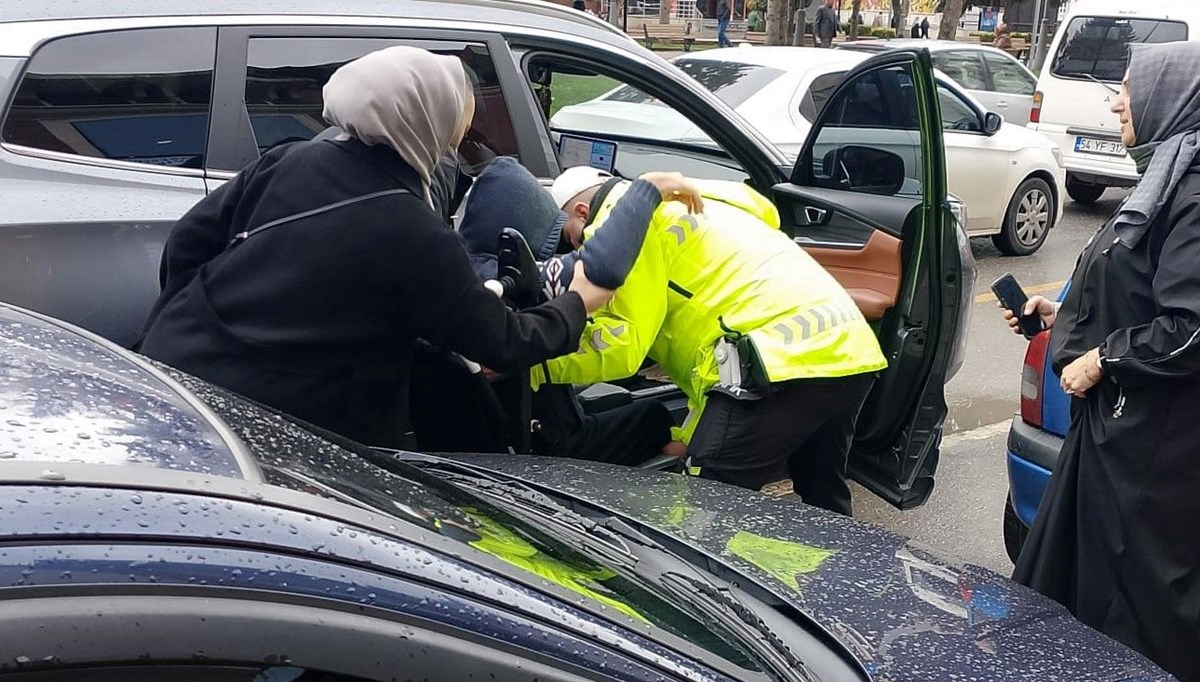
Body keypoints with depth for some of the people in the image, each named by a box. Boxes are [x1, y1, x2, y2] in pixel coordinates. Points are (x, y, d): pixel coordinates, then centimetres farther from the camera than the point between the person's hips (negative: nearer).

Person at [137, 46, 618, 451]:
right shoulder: (417, 239, -16)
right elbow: (502, 344, -4)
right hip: (256, 424, -6)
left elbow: (188, 240, 5)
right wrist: (577, 303, 13)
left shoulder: (291, 160, -3)